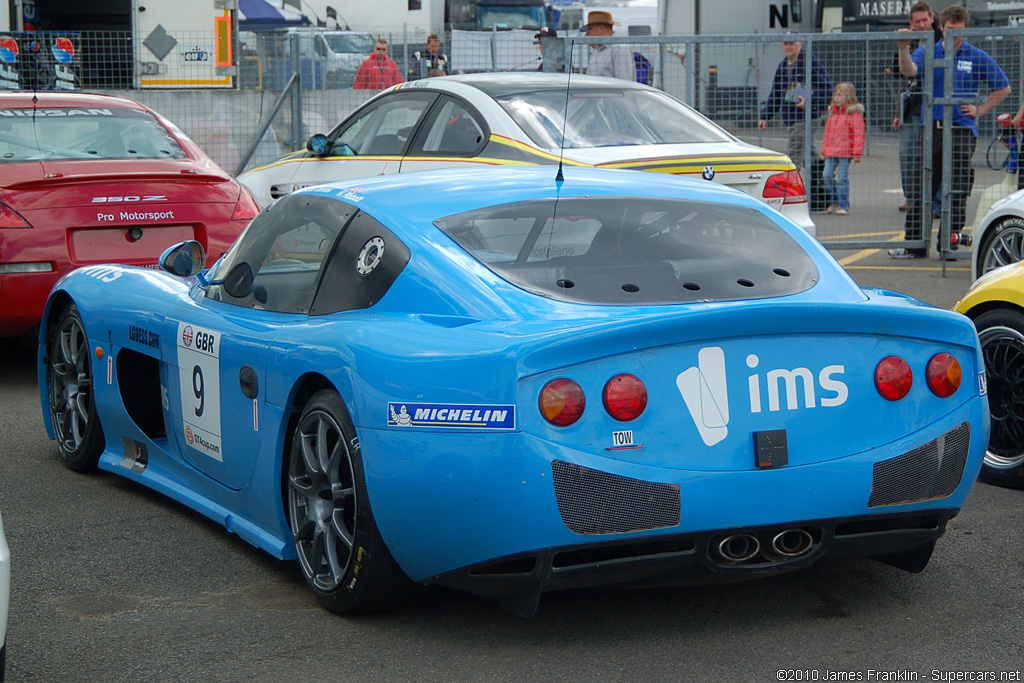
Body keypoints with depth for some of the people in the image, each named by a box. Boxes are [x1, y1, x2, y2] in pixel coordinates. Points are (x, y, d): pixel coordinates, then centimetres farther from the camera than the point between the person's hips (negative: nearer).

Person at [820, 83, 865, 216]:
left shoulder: (854, 113, -5)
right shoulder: (832, 113, 17)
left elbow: (859, 133, -9)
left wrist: (857, 152, -14)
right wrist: (824, 150, 19)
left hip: (845, 152, -6)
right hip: (831, 152, 6)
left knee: (842, 178, -5)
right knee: (827, 176, 1)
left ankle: (843, 206, 3)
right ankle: (834, 201, 18)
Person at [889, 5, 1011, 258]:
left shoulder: (978, 58, 4)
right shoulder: (927, 53, 7)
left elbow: (1003, 88, 11)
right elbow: (909, 70, -14)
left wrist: (980, 110, 3)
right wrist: (904, 49, -31)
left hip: (962, 129, -2)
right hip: (931, 127, 2)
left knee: (957, 187, -4)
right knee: (921, 186, 2)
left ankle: (951, 237, 3)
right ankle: (915, 243, 7)